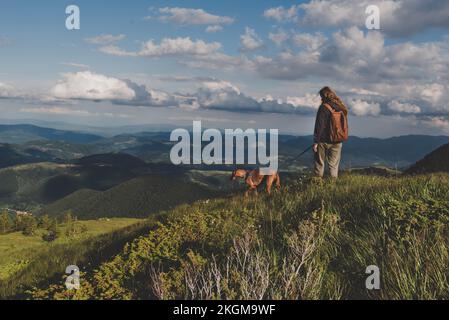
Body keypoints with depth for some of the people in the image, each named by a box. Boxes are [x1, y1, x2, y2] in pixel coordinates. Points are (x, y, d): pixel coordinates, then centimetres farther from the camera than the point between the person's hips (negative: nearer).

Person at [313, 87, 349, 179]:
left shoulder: (324, 107, -13)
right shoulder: (342, 107, 5)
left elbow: (319, 126, -14)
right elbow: (344, 125, 13)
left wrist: (316, 142, -10)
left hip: (324, 140, -5)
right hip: (337, 141, 5)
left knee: (320, 163, 6)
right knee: (334, 165, 10)